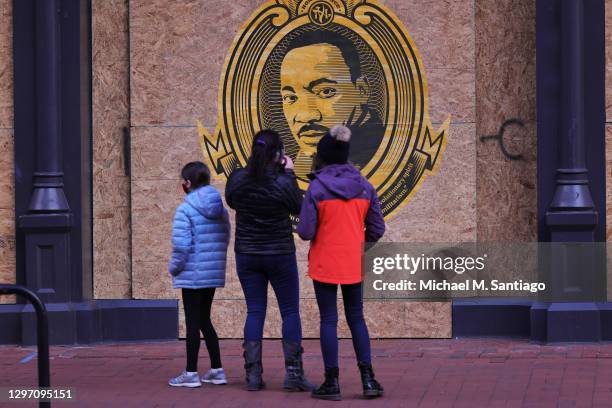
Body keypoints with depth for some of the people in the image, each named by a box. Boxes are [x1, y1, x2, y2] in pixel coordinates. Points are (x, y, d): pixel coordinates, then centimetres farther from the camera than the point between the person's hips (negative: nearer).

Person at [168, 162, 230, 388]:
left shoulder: (185, 210, -15)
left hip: (192, 275, -7)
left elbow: (181, 245, -19)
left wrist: (174, 268, -5)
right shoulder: (220, 209, 6)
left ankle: (191, 373, 4)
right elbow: (225, 239, 9)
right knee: (204, 320, 18)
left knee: (192, 322, 0)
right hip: (214, 274, 7)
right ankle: (217, 369, 18)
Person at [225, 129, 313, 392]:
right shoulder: (283, 183, -17)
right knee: (290, 311, 7)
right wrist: (288, 173, 4)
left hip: (246, 254, 3)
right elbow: (298, 208, 0)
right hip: (280, 254, -3)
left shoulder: (237, 179, -8)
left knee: (254, 311, 9)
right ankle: (293, 373, 3)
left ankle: (253, 373, 5)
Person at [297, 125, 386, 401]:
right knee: (356, 318, 13)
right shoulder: (364, 187, -1)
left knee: (328, 320, 4)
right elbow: (377, 230, 3)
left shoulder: (317, 188, -13)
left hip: (324, 264, -3)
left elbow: (306, 232, -15)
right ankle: (368, 379, 7)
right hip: (353, 266, 3)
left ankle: (332, 382, 6)